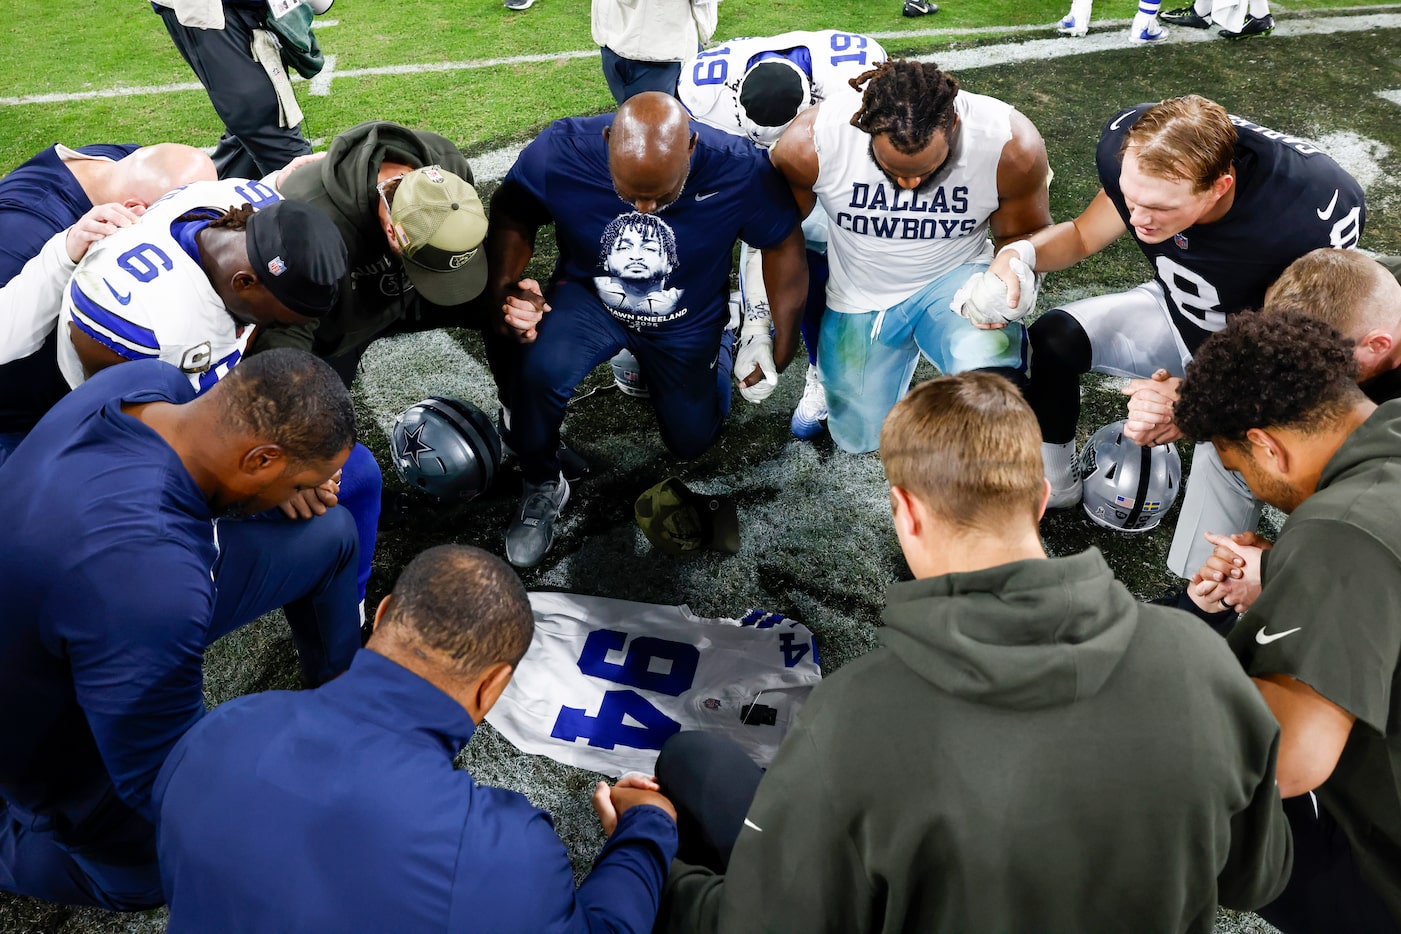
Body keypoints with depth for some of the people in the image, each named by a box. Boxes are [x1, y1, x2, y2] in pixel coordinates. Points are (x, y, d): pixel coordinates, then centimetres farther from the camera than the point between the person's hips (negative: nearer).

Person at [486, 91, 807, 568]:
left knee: (691, 440, 17)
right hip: (590, 296, 0)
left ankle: (722, 344, 47)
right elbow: (511, 219, -12)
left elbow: (784, 246, -14)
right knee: (537, 370, -32)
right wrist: (506, 291, -30)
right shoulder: (559, 152, -31)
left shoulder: (739, 169, -32)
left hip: (688, 320, 1)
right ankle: (542, 485, 1)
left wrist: (782, 346, -7)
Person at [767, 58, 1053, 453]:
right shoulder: (809, 143, -28)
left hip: (955, 276, -1)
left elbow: (1023, 235, -8)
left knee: (990, 372, -34)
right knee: (861, 437, 13)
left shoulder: (1011, 144, -27)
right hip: (859, 296, 2)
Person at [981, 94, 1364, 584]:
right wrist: (1021, 254, -29)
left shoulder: (1321, 206, -39)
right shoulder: (1132, 151, -26)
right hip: (1179, 315, 5)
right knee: (1054, 337, -16)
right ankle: (1053, 489, 6)